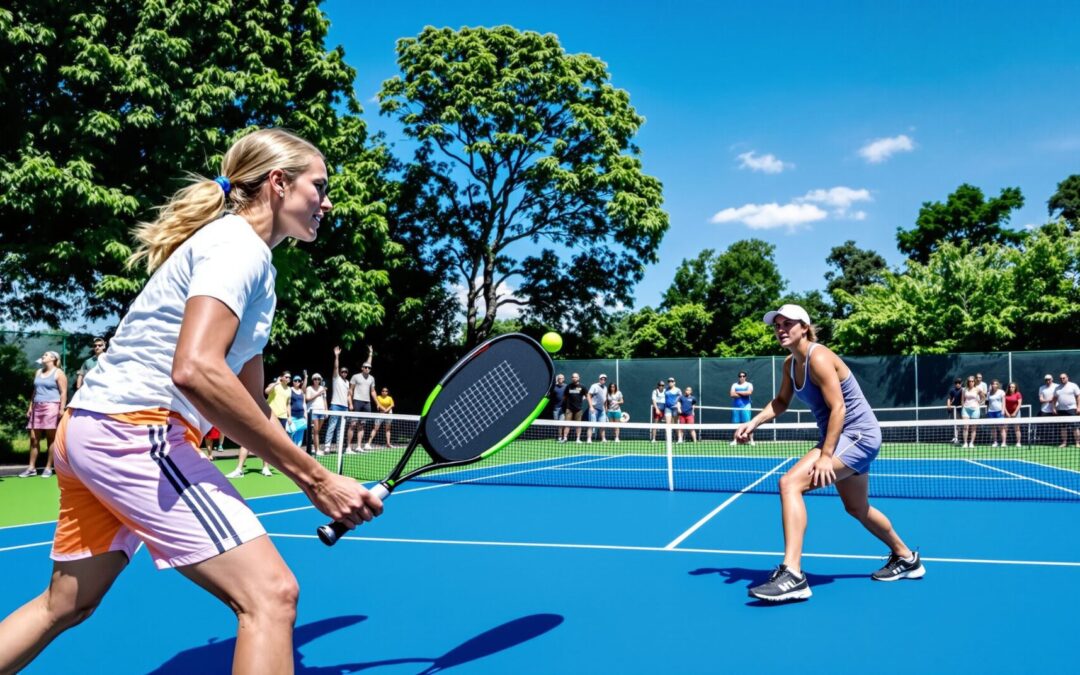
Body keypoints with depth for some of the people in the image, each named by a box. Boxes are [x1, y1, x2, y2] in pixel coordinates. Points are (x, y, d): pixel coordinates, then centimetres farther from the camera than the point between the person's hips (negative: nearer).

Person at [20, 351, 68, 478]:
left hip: (51, 407, -7)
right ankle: (31, 468, 8)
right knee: (34, 438, 4)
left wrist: (62, 409, -17)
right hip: (37, 407, 7)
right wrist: (30, 407, 16)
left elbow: (63, 392, -9)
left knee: (51, 439, -3)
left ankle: (48, 468, 0)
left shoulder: (58, 373, -2)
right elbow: (35, 390, 23)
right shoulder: (38, 372, 20)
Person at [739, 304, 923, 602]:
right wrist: (753, 422, -2)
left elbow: (838, 408, -25)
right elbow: (781, 401, 15)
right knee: (858, 509, 25)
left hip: (858, 435, -10)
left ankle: (792, 576, -29)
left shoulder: (819, 357, -21)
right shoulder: (790, 363, 5)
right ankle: (906, 558, 50)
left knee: (790, 483, -26)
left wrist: (825, 456, -29)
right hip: (840, 436, 10)